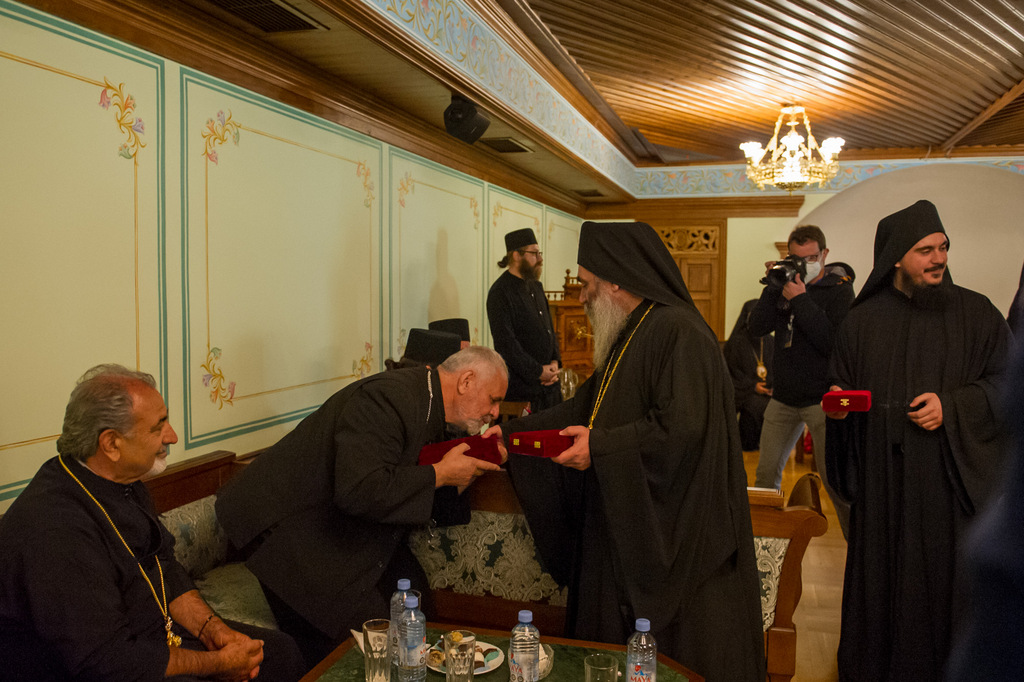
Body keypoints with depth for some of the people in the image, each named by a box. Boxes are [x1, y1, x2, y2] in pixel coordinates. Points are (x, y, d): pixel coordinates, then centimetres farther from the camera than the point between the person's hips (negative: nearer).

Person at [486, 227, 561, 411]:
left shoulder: (535, 287, 14)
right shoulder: (500, 292, -12)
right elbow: (505, 342, -17)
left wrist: (555, 362, 3)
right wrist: (538, 371, -15)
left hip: (548, 380, 8)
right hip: (521, 382, -8)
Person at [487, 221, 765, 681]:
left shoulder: (678, 333, -18)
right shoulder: (630, 336, 15)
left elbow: (683, 428, -28)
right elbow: (585, 408, 20)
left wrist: (600, 447, -19)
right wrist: (510, 432, 15)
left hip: (674, 536, -10)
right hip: (629, 529, 10)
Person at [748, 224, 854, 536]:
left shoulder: (839, 289, -6)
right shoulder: (786, 283, 8)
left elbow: (833, 341, -19)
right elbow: (757, 327, -2)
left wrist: (800, 300, -22)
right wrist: (774, 287, -11)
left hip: (822, 398, -5)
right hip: (783, 397, 5)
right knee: (766, 472, 10)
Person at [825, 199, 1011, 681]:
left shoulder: (974, 312, 3)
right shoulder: (863, 320, 6)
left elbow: (1006, 381, 2)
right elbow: (843, 384, 12)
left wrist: (953, 406, -12)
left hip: (949, 476, -1)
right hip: (883, 479, 1)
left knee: (943, 576, 3)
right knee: (882, 576, 6)